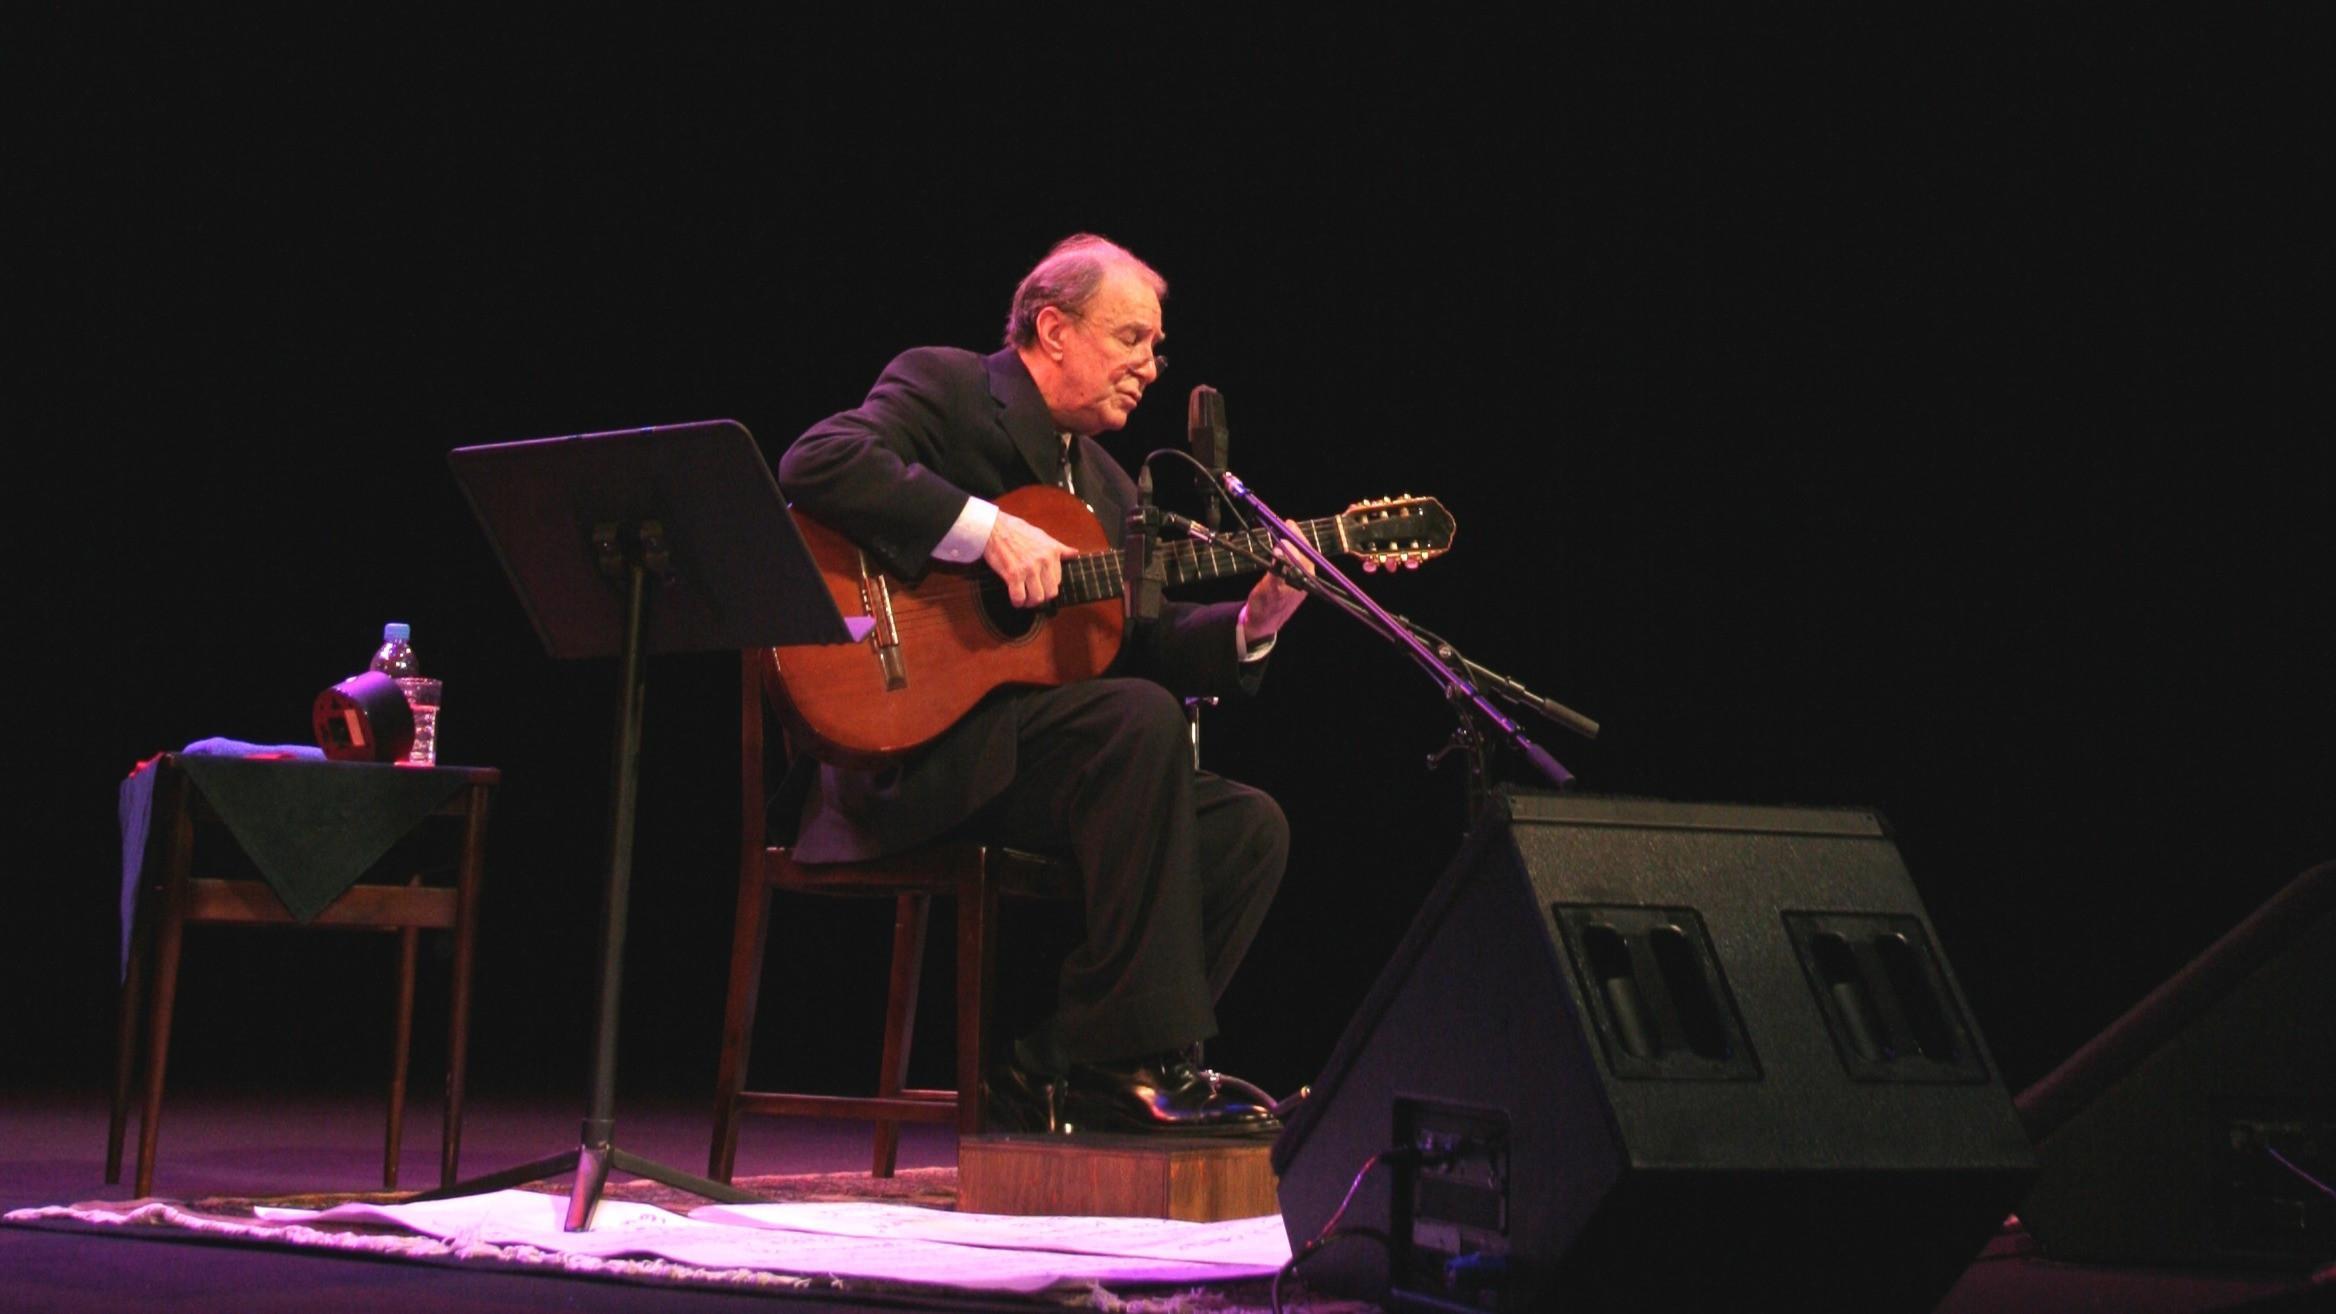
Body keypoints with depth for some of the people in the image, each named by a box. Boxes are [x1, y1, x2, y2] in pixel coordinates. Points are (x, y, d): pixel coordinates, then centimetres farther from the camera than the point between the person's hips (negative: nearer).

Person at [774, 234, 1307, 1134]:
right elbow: (816, 462, -19)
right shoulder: (940, 386, 0)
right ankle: (1124, 1059, -25)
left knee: (1248, 826, -7)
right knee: (1143, 719, -30)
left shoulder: (1107, 485, 24)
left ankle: (1053, 1074, -6)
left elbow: (1142, 643, 18)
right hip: (910, 735, -9)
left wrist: (1249, 625, -1)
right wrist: (988, 530, -24)